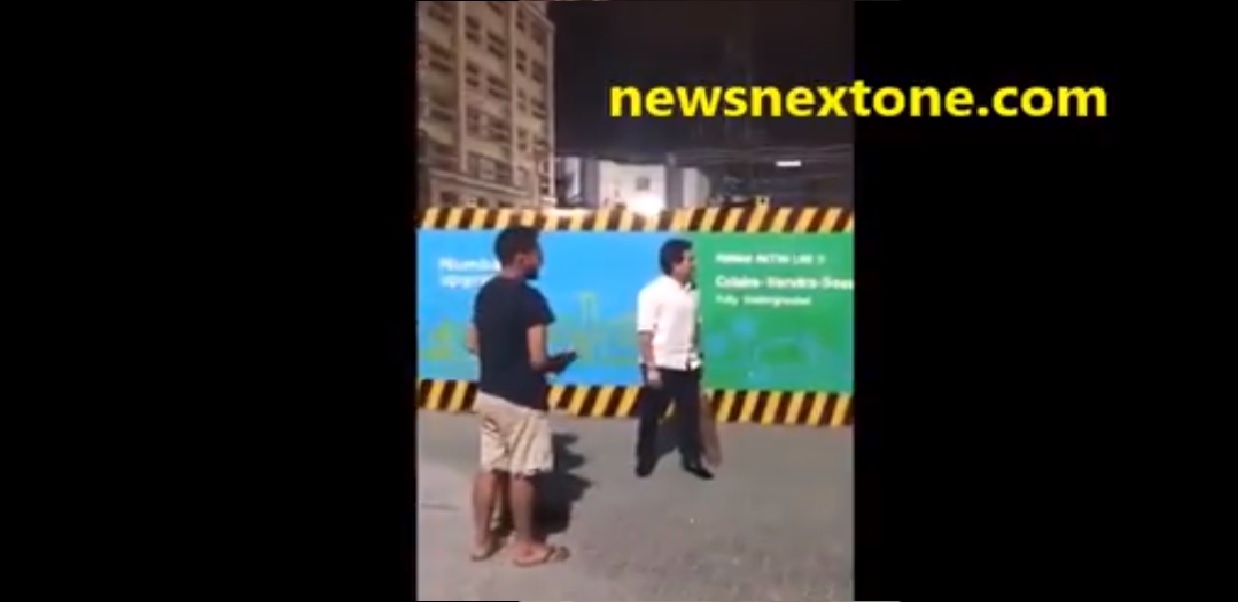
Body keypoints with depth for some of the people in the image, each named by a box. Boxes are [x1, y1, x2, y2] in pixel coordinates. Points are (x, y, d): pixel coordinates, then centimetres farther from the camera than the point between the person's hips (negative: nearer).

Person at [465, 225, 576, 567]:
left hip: (487, 393, 8)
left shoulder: (485, 293, 6)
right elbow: (537, 360, -21)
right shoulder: (530, 299, -20)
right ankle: (526, 546, 16)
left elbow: (473, 345, 14)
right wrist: (560, 362, -1)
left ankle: (482, 540, 23)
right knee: (522, 472, 4)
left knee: (490, 467, 15)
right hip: (521, 399, -8)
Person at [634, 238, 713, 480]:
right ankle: (645, 459, 24)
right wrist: (651, 367, -18)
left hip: (687, 365, 6)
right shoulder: (653, 292, -15)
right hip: (661, 365, -6)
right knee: (651, 414, 9)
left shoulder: (692, 292, 5)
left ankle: (692, 459, 24)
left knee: (690, 413, 11)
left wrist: (696, 356, 15)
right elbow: (645, 333, -16)